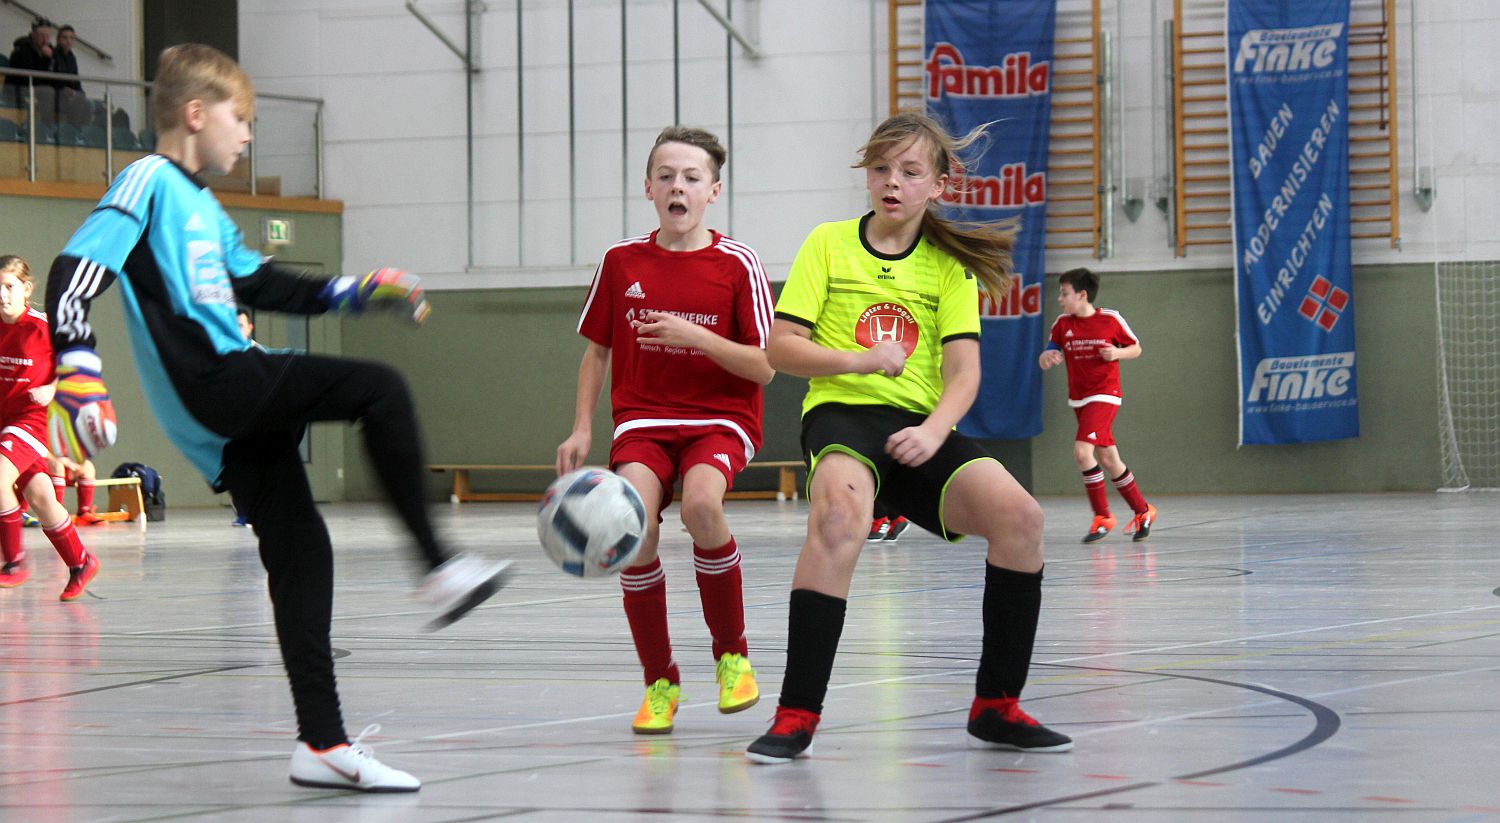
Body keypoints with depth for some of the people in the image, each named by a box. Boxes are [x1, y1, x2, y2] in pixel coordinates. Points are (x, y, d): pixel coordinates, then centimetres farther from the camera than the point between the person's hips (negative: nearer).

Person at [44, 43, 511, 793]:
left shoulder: (203, 205, 24)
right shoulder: (149, 183, -4)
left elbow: (262, 284, 34)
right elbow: (73, 274, -13)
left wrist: (361, 291, 31)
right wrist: (80, 370, -25)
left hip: (239, 408, 9)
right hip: (212, 384, -9)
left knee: (299, 551, 5)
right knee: (379, 389, -18)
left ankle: (323, 744, 7)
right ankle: (438, 566, -16)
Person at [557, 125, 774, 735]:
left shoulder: (737, 264, -4)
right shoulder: (621, 261, 5)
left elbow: (764, 367, -6)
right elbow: (598, 351, 16)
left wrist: (695, 337, -19)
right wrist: (581, 429, 7)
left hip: (720, 420, -2)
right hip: (643, 419, 2)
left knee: (701, 504, -34)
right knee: (634, 526, -26)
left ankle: (732, 655, -8)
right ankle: (660, 684, -7)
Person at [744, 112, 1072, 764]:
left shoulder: (949, 264, 11)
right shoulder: (829, 244, 7)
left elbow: (964, 371, 2)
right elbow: (780, 348, 1)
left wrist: (934, 430, -18)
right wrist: (861, 359, -15)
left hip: (919, 425, 3)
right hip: (842, 414, -3)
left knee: (1019, 515, -20)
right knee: (840, 507, -37)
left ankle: (996, 708, -3)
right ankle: (796, 717, -35)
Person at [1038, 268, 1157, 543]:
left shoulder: (1110, 319, -8)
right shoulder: (1062, 324, 3)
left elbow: (1136, 349, 3)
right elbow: (1044, 360, 5)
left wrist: (1117, 353, -17)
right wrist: (1047, 357, -19)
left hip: (1104, 395, -6)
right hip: (1078, 398, 6)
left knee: (1082, 451, -21)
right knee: (1108, 460, 10)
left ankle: (1102, 515, -8)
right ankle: (1142, 511, 25)